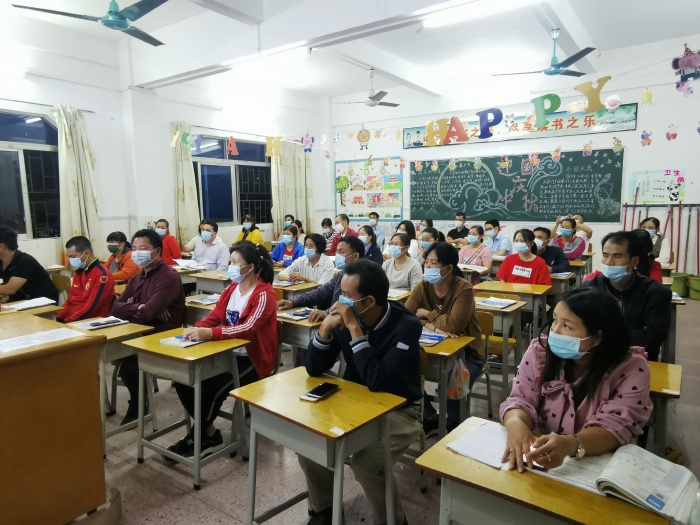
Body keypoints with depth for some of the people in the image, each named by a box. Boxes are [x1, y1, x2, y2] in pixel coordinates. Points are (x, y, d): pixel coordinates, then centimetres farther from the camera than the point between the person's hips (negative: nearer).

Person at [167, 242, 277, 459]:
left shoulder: (264, 294, -16)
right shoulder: (231, 289, 8)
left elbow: (248, 328, -29)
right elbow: (215, 316, 4)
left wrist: (209, 333, -39)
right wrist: (196, 328, -18)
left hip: (253, 359, -8)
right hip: (228, 353, 8)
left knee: (213, 388, -26)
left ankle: (196, 438, 4)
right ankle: (210, 434, 5)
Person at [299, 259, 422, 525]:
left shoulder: (406, 325, -23)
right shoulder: (344, 315, -9)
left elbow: (377, 382, -31)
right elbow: (314, 369, -5)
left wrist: (354, 330, -31)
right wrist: (326, 327, -22)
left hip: (398, 410, -4)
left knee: (366, 463, -27)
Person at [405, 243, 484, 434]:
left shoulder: (464, 288, -20)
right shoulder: (423, 286, -7)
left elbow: (454, 324, -30)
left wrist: (426, 314, -17)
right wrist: (432, 326, -30)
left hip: (466, 353, -4)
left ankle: (454, 426, 8)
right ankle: (429, 418, 8)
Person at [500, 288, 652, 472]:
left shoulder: (632, 369, -11)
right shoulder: (540, 350, -5)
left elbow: (615, 426, -20)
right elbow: (521, 400, -7)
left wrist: (569, 444, -39)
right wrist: (515, 423, -30)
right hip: (537, 461, 2)